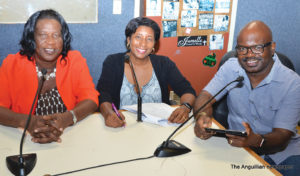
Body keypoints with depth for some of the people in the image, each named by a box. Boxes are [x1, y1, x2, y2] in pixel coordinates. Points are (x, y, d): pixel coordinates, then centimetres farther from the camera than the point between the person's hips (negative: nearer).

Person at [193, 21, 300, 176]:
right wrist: (202, 116, -32)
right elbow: (205, 97, -8)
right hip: (238, 146, 2)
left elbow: (281, 137, -17)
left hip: (280, 150, -1)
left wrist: (256, 140, -39)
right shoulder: (230, 67, -3)